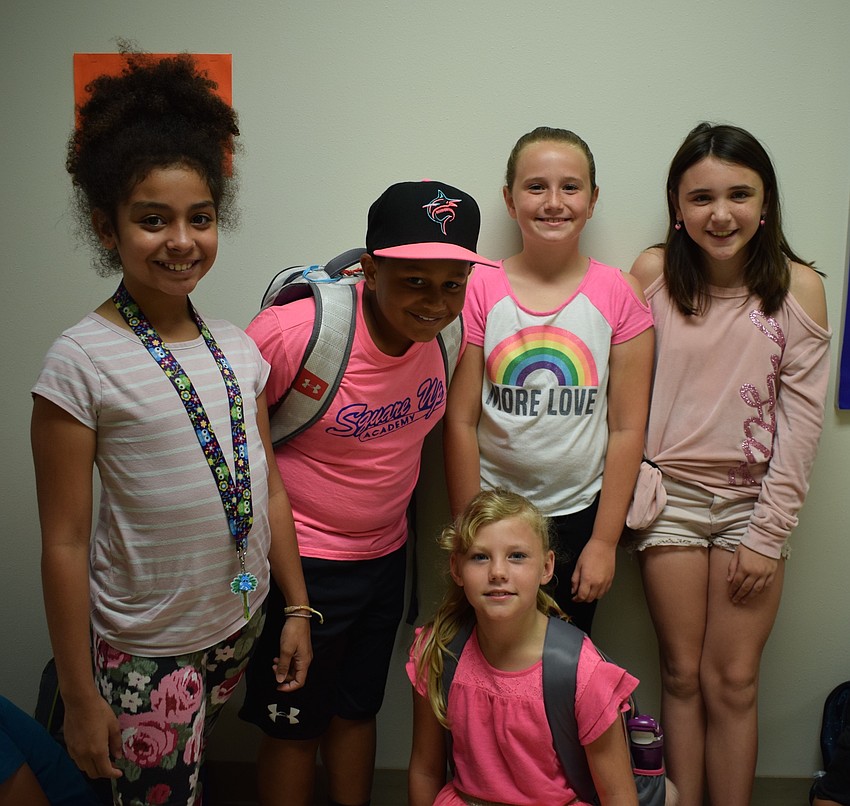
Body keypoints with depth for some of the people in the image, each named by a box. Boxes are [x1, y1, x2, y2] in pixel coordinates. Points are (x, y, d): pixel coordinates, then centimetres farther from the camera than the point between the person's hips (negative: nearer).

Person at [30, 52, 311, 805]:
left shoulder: (238, 348, 0)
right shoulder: (82, 362, -16)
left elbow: (269, 489, 6)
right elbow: (65, 543, -13)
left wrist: (297, 607, 9)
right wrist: (80, 697, -8)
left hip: (240, 627, 5)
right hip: (145, 651, -4)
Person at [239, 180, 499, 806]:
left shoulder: (446, 321, -10)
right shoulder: (291, 332, -26)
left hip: (387, 555, 5)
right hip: (301, 562, -5)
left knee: (358, 710, 23)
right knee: (294, 725, 12)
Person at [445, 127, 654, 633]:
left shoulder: (618, 295, -5)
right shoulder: (480, 290, -6)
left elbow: (627, 428, -4)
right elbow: (460, 421, -5)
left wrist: (604, 540, -5)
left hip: (580, 512, 0)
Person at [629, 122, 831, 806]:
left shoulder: (799, 286, -6)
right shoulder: (653, 273, -5)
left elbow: (802, 419, -5)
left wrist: (766, 534, -7)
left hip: (755, 500, 0)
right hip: (672, 494, 0)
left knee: (733, 682, 5)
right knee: (682, 675, 10)